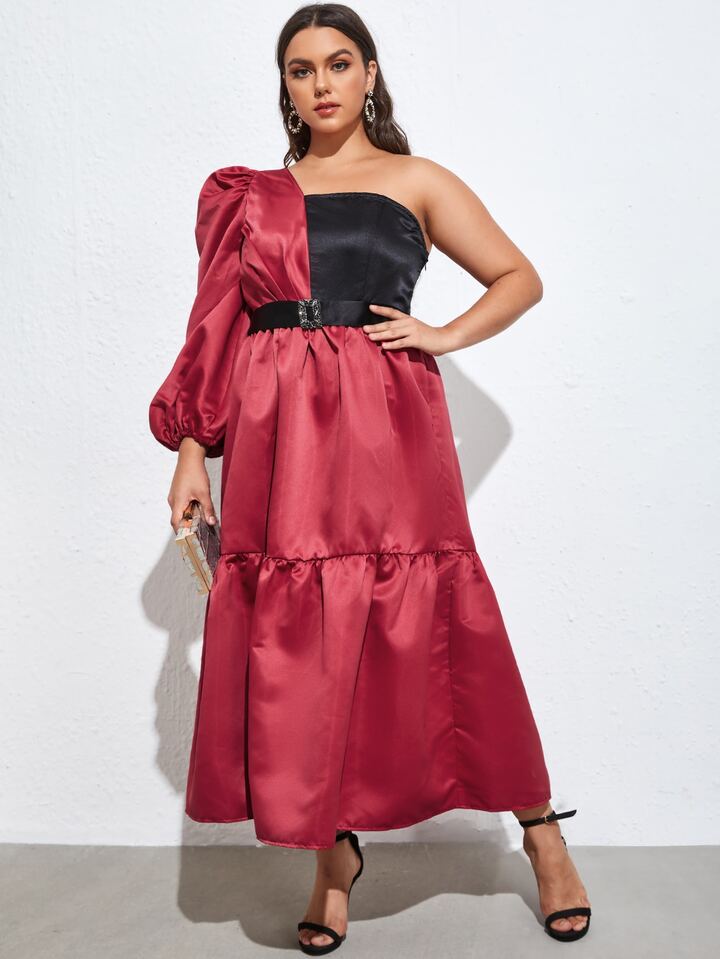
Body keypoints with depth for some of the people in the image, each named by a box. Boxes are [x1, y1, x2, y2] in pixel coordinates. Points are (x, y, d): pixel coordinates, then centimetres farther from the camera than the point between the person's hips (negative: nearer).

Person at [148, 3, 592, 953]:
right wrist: (191, 452, 5)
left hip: (388, 433, -2)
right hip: (277, 445, 3)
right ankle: (334, 857, 18)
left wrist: (445, 336, -3)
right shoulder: (247, 196, 16)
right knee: (295, 647, 2)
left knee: (432, 630, -2)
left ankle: (542, 833, 15)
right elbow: (215, 331, 13)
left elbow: (521, 279, 13)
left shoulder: (416, 181, 11)